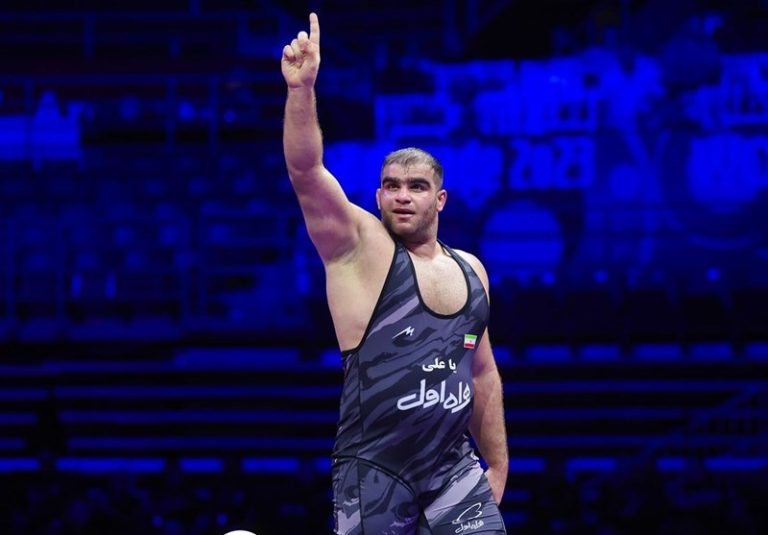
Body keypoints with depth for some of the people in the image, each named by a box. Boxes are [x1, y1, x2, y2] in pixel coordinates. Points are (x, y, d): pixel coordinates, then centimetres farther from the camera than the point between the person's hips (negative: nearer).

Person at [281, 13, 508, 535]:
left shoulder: (470, 271, 13)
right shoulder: (359, 248, -2)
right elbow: (305, 170, -17)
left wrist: (497, 466, 18)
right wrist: (302, 89, -32)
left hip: (454, 468, 4)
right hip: (374, 471, -4)